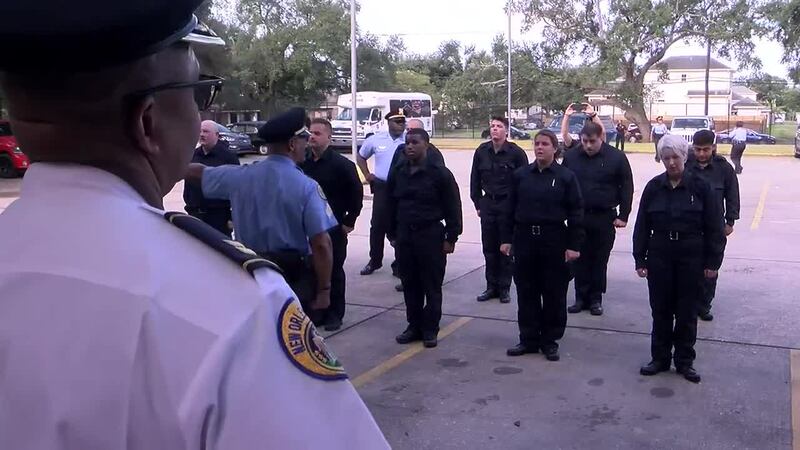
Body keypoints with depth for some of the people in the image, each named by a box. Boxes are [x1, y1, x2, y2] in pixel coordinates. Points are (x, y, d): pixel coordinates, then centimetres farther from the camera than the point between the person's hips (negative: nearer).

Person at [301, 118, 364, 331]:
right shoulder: (303, 163, 5)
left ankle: (335, 314, 14)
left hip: (333, 228, -5)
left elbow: (356, 193, -8)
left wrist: (349, 221, -9)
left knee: (334, 271, 5)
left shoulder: (341, 164, -9)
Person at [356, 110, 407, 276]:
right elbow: (360, 156, 18)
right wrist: (367, 174, 8)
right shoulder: (375, 140, 3)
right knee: (378, 225, 6)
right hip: (381, 188, 2)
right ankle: (374, 261, 21)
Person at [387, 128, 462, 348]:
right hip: (404, 236, 5)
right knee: (410, 285, 11)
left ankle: (430, 329, 14)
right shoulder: (398, 173, 7)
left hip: (431, 235, -4)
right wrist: (393, 234, 13)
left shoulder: (439, 173, -7)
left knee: (432, 286, 3)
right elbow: (391, 205, 15)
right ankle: (414, 326, 22)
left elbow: (452, 208, -6)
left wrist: (450, 238, -8)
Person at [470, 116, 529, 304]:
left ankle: (504, 288, 14)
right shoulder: (481, 151, 3)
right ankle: (491, 286, 19)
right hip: (488, 205, 4)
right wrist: (478, 203, 7)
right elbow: (475, 179, 10)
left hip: (508, 205, -3)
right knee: (489, 248, 8)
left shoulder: (516, 153, -8)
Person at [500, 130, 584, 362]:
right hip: (524, 239, 3)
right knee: (526, 292, 8)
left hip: (554, 241, -2)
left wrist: (574, 245, -8)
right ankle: (528, 339, 19)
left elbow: (575, 213, -3)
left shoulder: (566, 177, -2)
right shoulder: (520, 175, 6)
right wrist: (506, 238, 4)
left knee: (554, 294, 5)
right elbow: (509, 209, 9)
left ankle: (550, 341, 17)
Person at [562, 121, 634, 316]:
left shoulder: (616, 157, -4)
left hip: (604, 218, -2)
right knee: (580, 259, 7)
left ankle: (595, 299, 16)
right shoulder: (570, 156, 2)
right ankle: (581, 297, 16)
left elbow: (627, 188, 0)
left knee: (599, 261, 6)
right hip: (578, 216, 2)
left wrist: (623, 216, -4)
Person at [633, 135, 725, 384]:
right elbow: (642, 226, 4)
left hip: (691, 258, -1)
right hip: (660, 257, 2)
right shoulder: (653, 187, 1)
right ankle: (660, 358, 22)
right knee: (661, 310, 9)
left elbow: (713, 228, -1)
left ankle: (685, 361, 21)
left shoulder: (700, 186, -4)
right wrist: (640, 259, 1)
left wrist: (712, 261, -4)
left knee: (687, 312, 7)